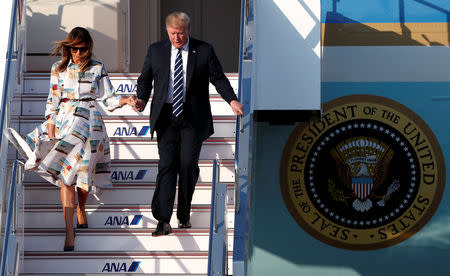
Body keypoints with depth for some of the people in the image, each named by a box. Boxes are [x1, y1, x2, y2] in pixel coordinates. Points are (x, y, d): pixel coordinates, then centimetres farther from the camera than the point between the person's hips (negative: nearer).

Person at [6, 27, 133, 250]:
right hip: (64, 121, 0)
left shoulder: (97, 69, 6)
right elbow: (53, 100, 8)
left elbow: (107, 98, 7)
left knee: (83, 169, -1)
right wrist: (50, 124, -3)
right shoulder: (58, 69, 8)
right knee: (66, 173, -9)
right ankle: (69, 230, -10)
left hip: (89, 121, 0)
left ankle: (81, 209, 29)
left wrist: (123, 101, -11)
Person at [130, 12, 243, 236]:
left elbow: (218, 78, 4)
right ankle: (163, 220, -9)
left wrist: (232, 100, -11)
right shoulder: (156, 50, 7)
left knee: (188, 164, -3)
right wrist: (141, 99, -7)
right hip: (166, 116, 1)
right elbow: (145, 79, 12)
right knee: (167, 165, -6)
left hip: (193, 117, -1)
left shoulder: (204, 50, 2)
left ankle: (184, 215, 15)